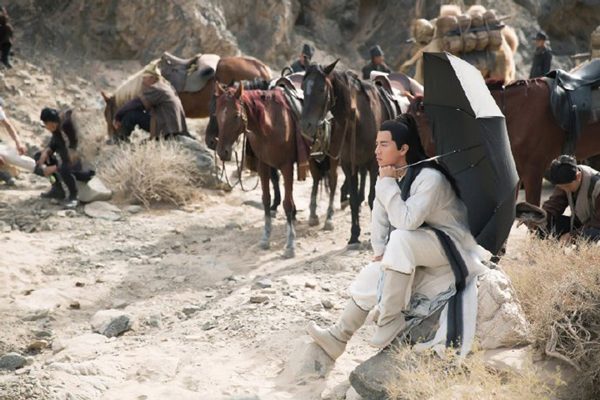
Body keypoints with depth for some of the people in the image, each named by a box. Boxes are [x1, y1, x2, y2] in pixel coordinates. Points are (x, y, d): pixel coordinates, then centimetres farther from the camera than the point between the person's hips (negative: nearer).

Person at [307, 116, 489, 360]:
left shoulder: (430, 178, -27)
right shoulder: (392, 175, -1)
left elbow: (406, 221, -36)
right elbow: (379, 216, 7)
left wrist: (387, 184, -30)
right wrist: (380, 251, -4)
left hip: (449, 247, -9)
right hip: (412, 249, 9)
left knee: (401, 238, -35)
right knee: (370, 277, 0)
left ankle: (390, 320, -29)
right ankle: (338, 338, 8)